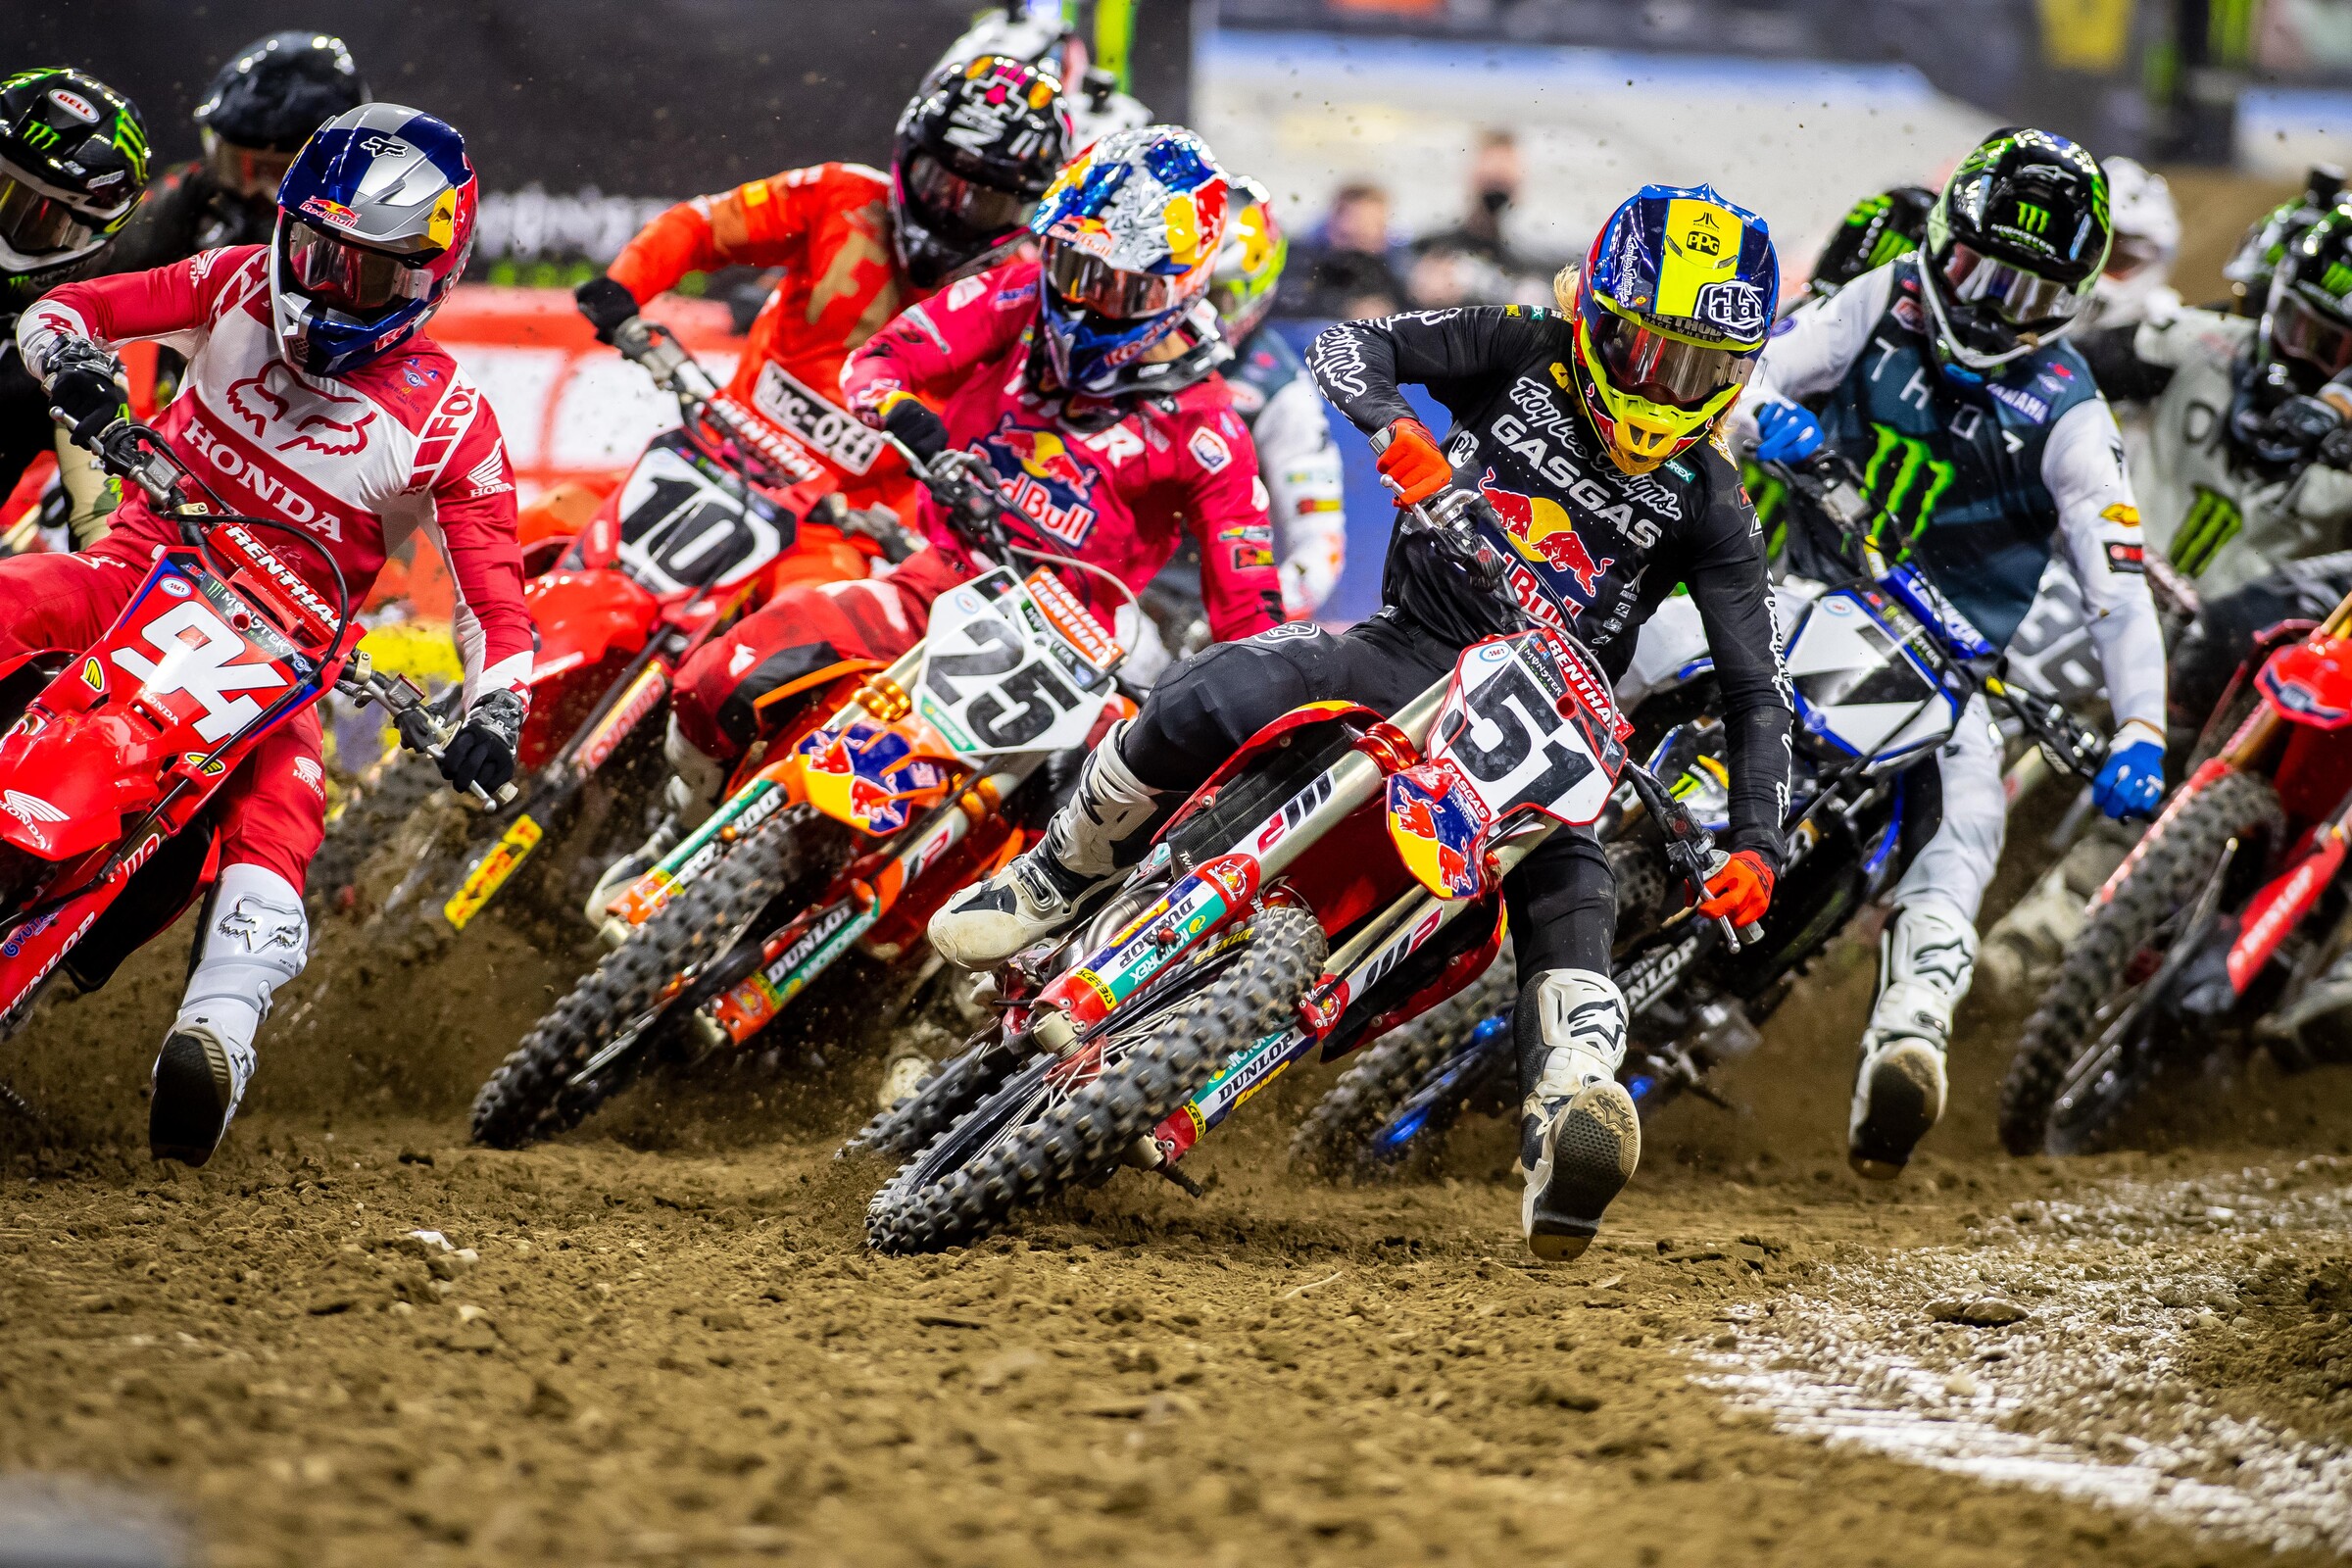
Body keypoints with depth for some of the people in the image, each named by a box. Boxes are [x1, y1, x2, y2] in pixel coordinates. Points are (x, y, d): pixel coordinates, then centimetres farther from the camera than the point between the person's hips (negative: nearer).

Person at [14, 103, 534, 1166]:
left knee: (279, 808, -30)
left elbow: (495, 597, -8)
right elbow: (64, 308, 1)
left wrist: (496, 713, -27)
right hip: (144, 572, 2)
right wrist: (69, 357, -25)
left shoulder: (449, 422, -7)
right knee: (16, 600, -29)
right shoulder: (239, 290, 0)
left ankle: (217, 1030, -46)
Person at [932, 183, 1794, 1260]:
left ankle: (1563, 1148, -50)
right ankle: (1060, 879, 0)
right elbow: (1349, 347, -7)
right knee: (1191, 708, -25)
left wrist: (1754, 848, -15)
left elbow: (1757, 690, 0)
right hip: (1411, 649, 0)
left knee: (1572, 908, -28)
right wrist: (1397, 435, -29)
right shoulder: (1526, 353, 2)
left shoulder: (1709, 508, 0)